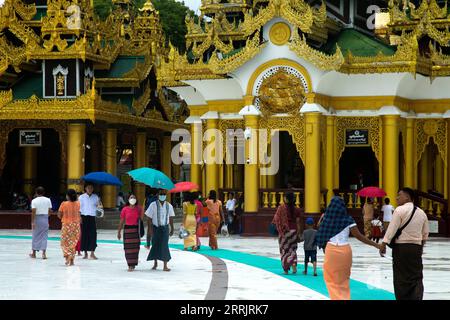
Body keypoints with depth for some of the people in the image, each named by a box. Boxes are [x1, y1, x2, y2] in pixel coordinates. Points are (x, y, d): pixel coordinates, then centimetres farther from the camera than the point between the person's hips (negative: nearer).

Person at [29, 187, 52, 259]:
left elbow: (33, 212, -14)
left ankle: (34, 253, 19)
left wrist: (32, 222, -12)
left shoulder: (34, 201, -8)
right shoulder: (48, 200, 1)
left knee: (35, 236, 10)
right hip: (45, 219, 2)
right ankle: (44, 253, -5)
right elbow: (50, 211, 2)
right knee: (44, 236, 5)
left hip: (37, 219, -2)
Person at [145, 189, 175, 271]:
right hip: (156, 227, -1)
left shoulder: (169, 206, 3)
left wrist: (172, 229, 13)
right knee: (155, 245, 8)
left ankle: (165, 265, -6)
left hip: (165, 228, 1)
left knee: (164, 246, -7)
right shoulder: (153, 205, -6)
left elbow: (171, 218, 11)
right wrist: (150, 228, -12)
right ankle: (155, 263, 28)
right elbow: (149, 218, -6)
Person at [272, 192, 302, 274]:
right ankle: (294, 263, -9)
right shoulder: (296, 209, -1)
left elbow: (276, 220, -8)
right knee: (292, 249, 15)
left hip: (283, 231, -2)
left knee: (284, 249, 8)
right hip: (293, 230, 2)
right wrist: (298, 233, 4)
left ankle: (286, 269, 7)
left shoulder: (281, 208, -8)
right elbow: (297, 222, -1)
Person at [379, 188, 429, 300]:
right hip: (417, 247, 5)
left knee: (401, 277, 2)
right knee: (416, 278, 7)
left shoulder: (400, 210, -8)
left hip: (401, 247, -5)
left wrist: (383, 245, -11)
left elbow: (392, 229, -13)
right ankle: (417, 297, -2)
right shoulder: (421, 213, 11)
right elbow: (425, 233, 16)